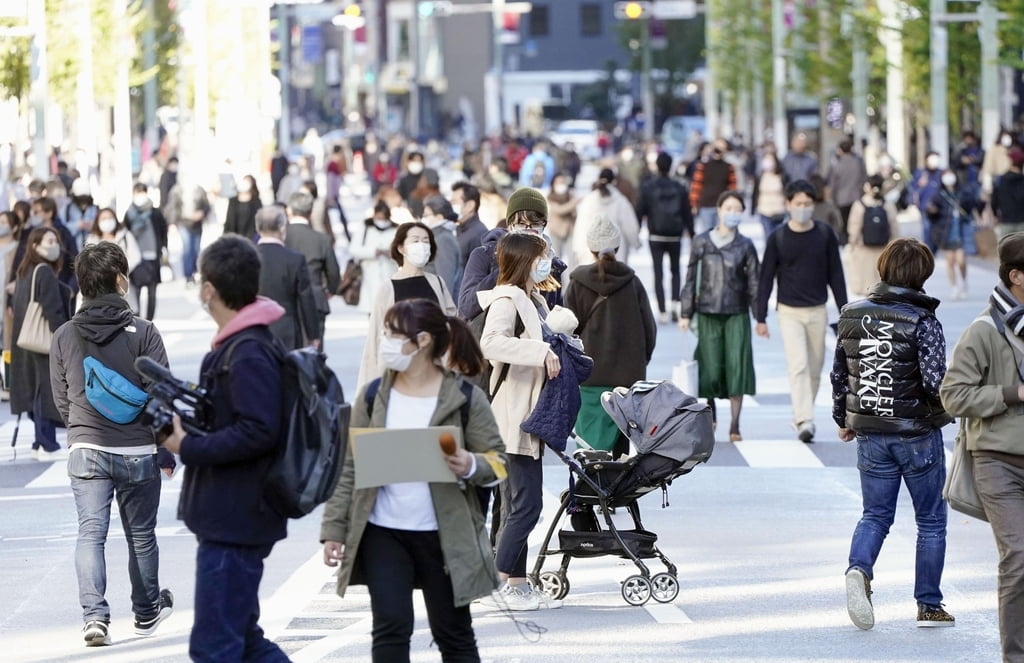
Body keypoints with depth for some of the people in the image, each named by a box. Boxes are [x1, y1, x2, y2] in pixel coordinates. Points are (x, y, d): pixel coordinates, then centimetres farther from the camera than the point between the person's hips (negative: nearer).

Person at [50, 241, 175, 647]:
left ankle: (94, 615, -15)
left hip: (85, 450, 2)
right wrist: (167, 451, 1)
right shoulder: (142, 332, -10)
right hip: (138, 450, -2)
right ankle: (147, 613, 30)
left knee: (90, 532, 1)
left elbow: (60, 399, 8)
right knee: (141, 535, 14)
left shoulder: (64, 336, 0)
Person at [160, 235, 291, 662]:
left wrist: (188, 448, -20)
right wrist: (187, 422, 4)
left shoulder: (249, 353, -19)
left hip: (235, 519, -11)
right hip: (229, 515, 11)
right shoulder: (238, 344, 13)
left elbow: (259, 432, -26)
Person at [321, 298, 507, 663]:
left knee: (454, 633, 9)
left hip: (444, 536, -2)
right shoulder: (373, 396, 3)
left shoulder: (465, 398, -4)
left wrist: (471, 466, -25)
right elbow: (348, 468, 4)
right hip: (383, 534, 2)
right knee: (390, 628, -6)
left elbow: (498, 462, -2)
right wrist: (334, 529, -2)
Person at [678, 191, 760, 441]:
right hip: (709, 313, 0)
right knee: (711, 368, -1)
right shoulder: (702, 242, 3)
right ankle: (709, 405, 29)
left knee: (737, 365, -7)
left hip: (737, 315, 0)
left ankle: (735, 424, -1)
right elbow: (691, 279, 6)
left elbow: (754, 282, 4)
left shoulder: (745, 245, 3)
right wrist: (685, 314, 4)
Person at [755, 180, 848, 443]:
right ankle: (804, 421, -21)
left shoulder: (825, 235, 2)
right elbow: (766, 278, 1)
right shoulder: (778, 238, -3)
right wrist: (760, 317, -2)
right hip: (789, 312, -2)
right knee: (798, 365, -15)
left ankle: (803, 416, 23)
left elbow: (835, 275, 7)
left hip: (818, 312, 2)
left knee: (815, 369, 7)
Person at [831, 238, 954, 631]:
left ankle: (859, 569, -16)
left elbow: (839, 373, 8)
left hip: (870, 435, 4)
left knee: (875, 515, 13)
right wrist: (947, 409, 1)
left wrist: (842, 419, 22)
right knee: (931, 520, 11)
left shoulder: (852, 316, 0)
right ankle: (929, 606, 15)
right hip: (917, 433, -4)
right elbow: (935, 382, -21)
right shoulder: (921, 321, -16)